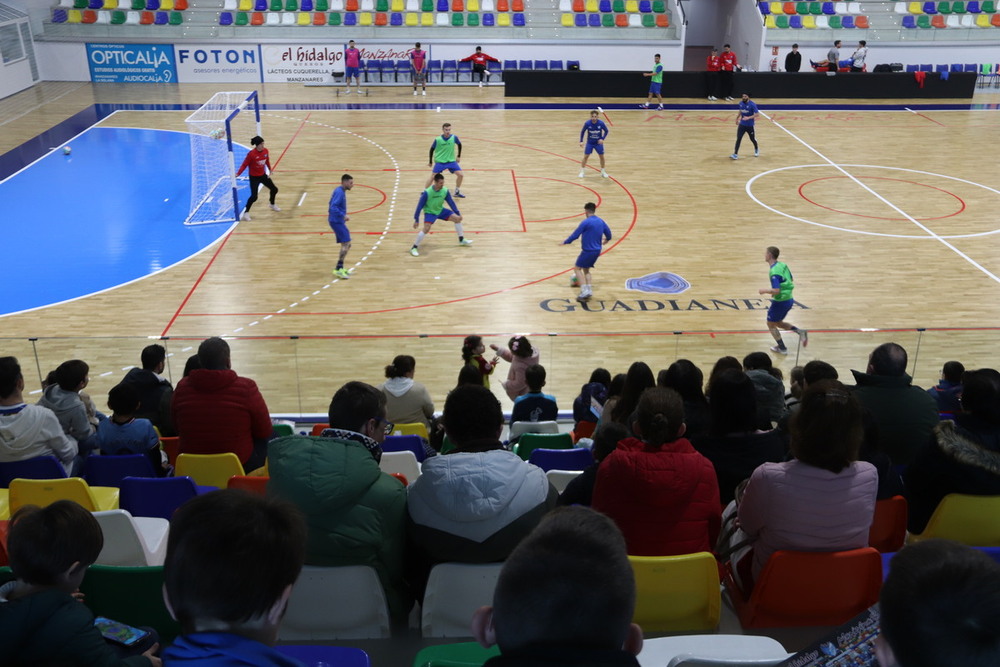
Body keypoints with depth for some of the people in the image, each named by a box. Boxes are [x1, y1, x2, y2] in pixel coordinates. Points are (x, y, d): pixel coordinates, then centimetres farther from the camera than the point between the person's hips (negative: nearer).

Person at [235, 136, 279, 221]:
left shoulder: (265, 151, -7)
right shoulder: (251, 154, -24)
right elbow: (244, 164, -20)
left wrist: (270, 169, 22)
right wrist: (238, 174, -29)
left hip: (263, 175, 7)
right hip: (254, 177, -7)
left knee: (274, 189, 17)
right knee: (254, 196, -16)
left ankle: (272, 205, 44)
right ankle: (246, 213, -2)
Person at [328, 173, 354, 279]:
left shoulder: (340, 191, 14)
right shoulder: (339, 192, -17)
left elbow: (332, 204, 23)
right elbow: (333, 207, -27)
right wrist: (344, 216, -26)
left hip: (338, 221, 10)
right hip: (336, 221, -10)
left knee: (346, 244, 13)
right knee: (346, 243, -12)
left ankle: (340, 268, 18)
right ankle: (338, 269, -11)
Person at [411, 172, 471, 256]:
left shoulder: (445, 191, -14)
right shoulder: (427, 193, -27)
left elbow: (451, 202, 1)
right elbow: (420, 206, -20)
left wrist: (458, 213, 4)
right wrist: (416, 220, -18)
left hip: (440, 210, 5)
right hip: (429, 212, -5)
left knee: (457, 218, 1)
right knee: (426, 229, -27)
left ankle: (461, 240, 20)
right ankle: (414, 248, -14)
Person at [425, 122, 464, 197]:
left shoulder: (454, 137, -11)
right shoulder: (437, 140, -16)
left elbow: (459, 145, 9)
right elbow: (432, 149, -2)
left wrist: (459, 156, 13)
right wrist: (430, 161, 4)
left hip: (451, 160, 2)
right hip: (440, 161, -2)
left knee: (460, 174, -8)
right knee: (432, 176, -8)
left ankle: (457, 192, 12)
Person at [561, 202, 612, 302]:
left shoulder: (586, 222, -15)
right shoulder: (601, 222, 5)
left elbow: (575, 235, -12)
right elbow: (608, 234, 15)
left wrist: (565, 242, 2)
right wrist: (606, 240, 38)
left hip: (588, 251, -7)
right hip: (597, 251, 7)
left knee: (577, 268, 6)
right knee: (586, 269, 21)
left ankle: (584, 291, -8)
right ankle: (589, 290, 10)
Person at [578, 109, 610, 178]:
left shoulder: (601, 123, -19)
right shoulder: (587, 123, -19)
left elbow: (606, 131, -3)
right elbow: (582, 132, -2)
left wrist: (602, 139, -16)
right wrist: (581, 141, -6)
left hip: (598, 143, 1)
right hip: (589, 143, -1)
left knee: (602, 156, 5)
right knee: (586, 156, -3)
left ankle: (603, 171, 22)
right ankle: (582, 172, 12)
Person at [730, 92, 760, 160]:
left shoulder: (752, 104, -18)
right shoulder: (741, 103, -1)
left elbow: (757, 114, -21)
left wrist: (748, 117, -32)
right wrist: (737, 118, 23)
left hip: (750, 125, -4)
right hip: (742, 124, 4)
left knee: (752, 139, 13)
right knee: (738, 138, -8)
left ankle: (757, 149, 42)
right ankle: (735, 154, -9)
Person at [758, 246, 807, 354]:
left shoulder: (774, 272, -23)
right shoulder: (783, 265, 4)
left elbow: (776, 290, -28)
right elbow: (791, 282, 14)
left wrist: (764, 290, -13)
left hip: (780, 302, -9)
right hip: (789, 299, 9)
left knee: (771, 324, 12)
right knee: (778, 323, 24)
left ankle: (782, 348, 20)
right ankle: (800, 332, 8)